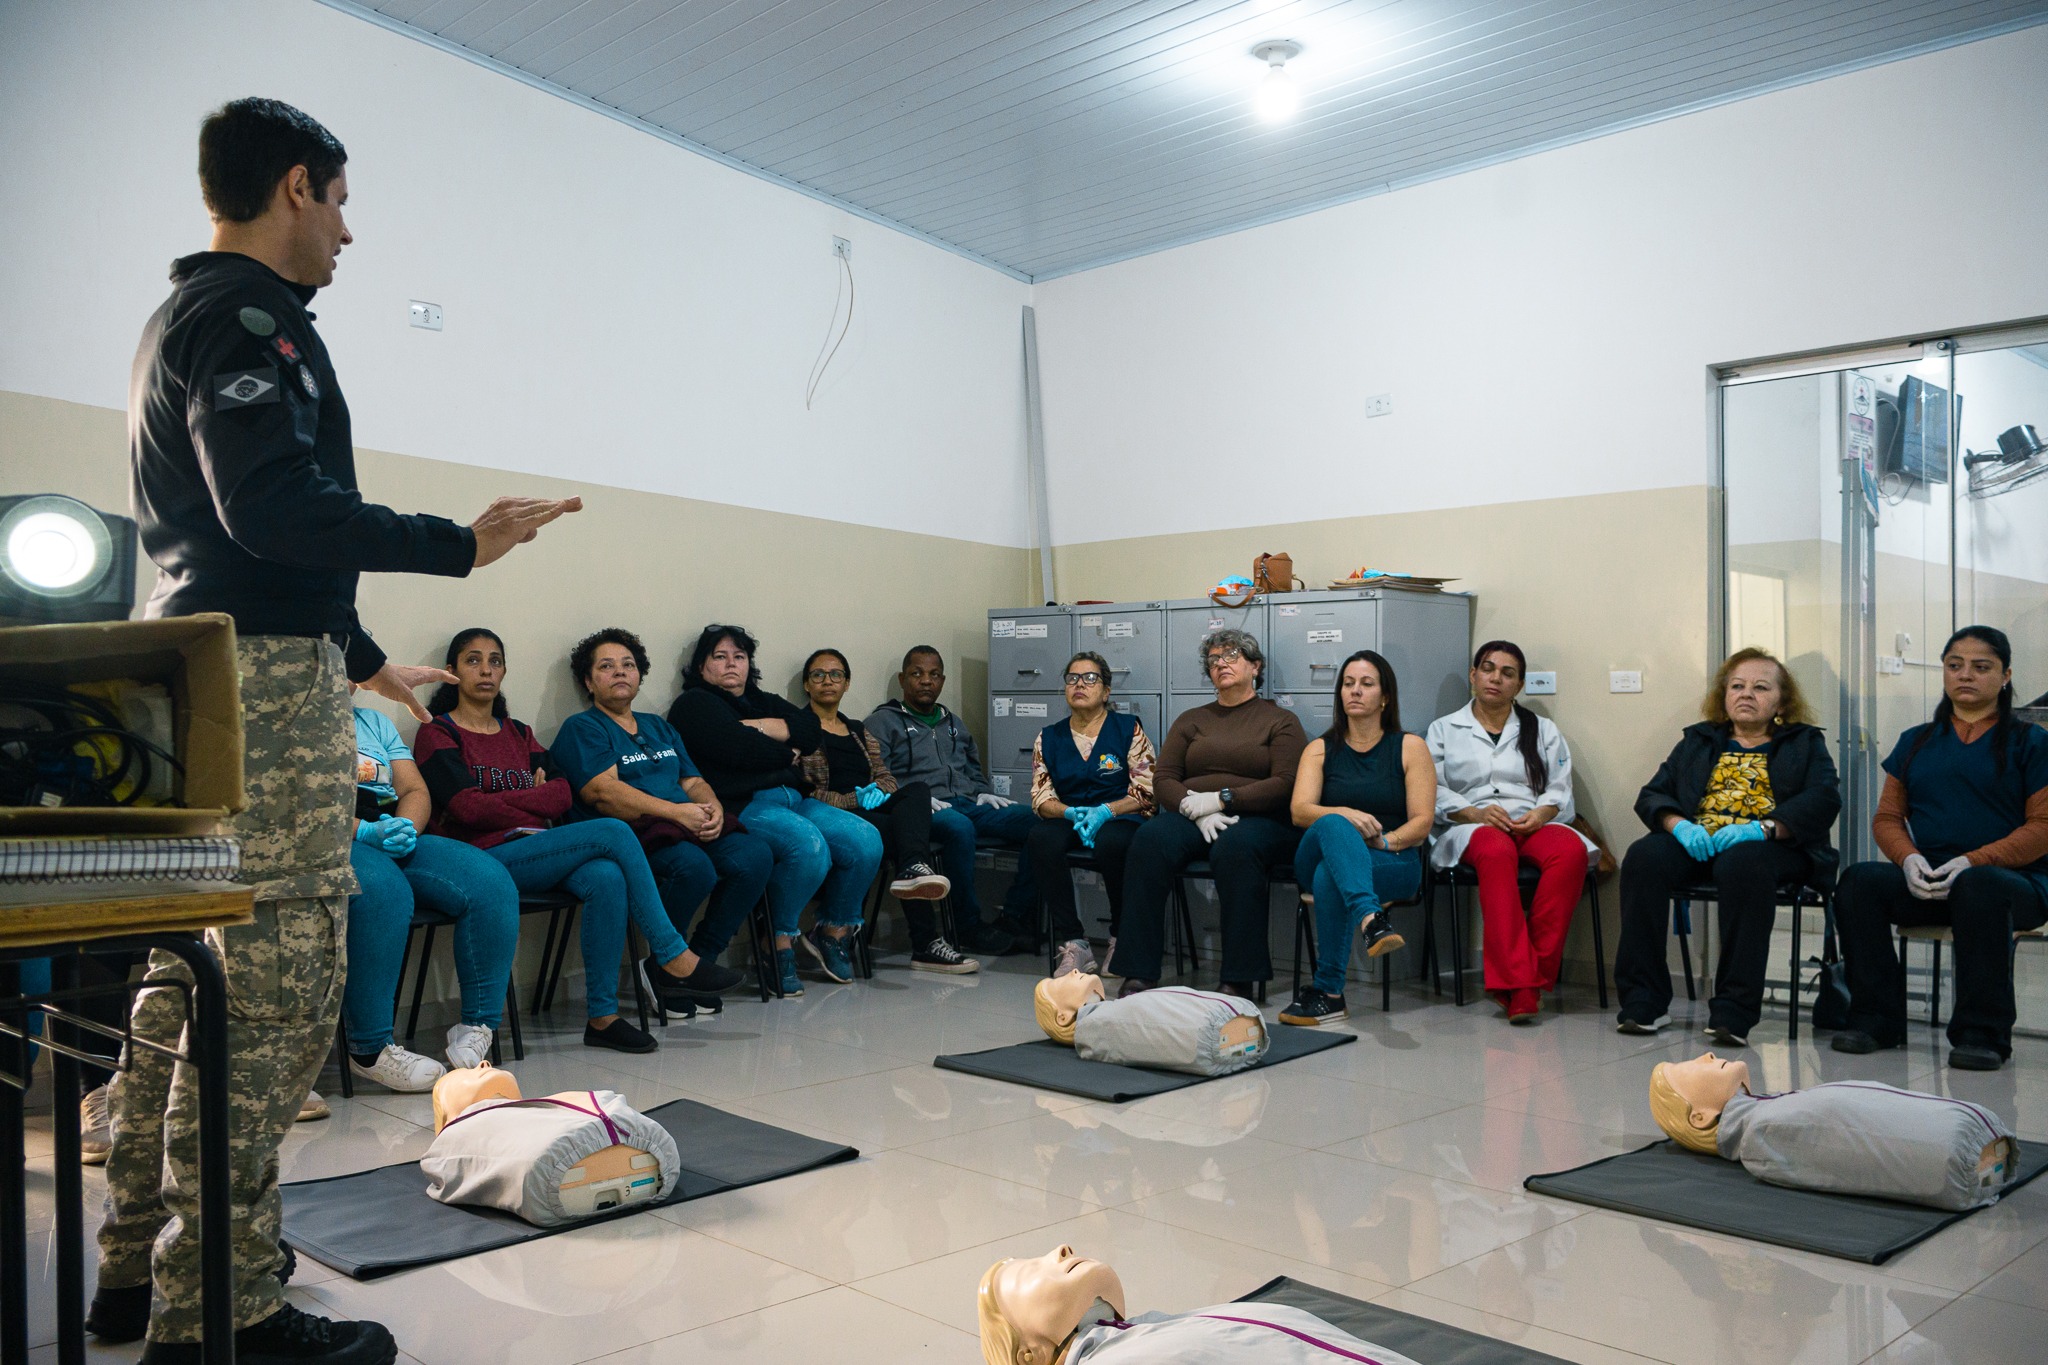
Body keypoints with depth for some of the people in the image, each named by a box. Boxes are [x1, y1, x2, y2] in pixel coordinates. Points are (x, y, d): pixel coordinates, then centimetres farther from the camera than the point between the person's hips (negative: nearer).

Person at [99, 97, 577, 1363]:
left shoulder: (186, 315, 24)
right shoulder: (248, 315, -9)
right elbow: (277, 510, -22)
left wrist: (362, 656, 31)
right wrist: (460, 543, -16)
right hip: (264, 680, -11)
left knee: (188, 976, 14)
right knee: (272, 993, -9)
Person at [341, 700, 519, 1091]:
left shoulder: (375, 721, 28)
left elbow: (416, 791, 18)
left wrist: (405, 827, -6)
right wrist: (365, 831, -19)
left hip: (396, 839, 6)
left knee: (491, 883, -19)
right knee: (384, 890, -39)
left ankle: (476, 1025, -14)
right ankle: (369, 1051, -30)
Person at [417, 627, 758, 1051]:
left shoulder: (518, 734, 24)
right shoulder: (437, 734, 7)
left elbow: (564, 793, 9)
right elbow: (467, 806, -9)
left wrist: (502, 800, -6)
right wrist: (533, 798, -3)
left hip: (538, 850, 5)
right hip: (486, 856, -5)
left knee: (608, 879, -31)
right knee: (613, 832, -26)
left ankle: (602, 1016, -27)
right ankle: (676, 961, -21)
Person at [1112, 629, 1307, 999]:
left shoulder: (1280, 720, 12)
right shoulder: (1191, 721, 22)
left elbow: (1285, 784, -3)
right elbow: (1162, 779, 10)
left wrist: (1221, 799, -13)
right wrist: (1197, 811, -10)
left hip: (1257, 818, -3)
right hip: (1190, 814, 3)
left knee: (1235, 847, -39)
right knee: (1150, 840, -31)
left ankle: (1239, 979, -34)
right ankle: (1138, 974, -32)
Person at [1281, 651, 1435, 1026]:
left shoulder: (1410, 747, 10)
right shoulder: (1319, 749, 14)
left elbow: (1421, 822, 2)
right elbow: (1299, 811, -3)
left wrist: (1383, 840, -18)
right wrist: (1345, 815, -23)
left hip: (1394, 863, -1)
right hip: (1318, 857, 1)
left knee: (1329, 876, -36)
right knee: (1332, 825, -36)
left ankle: (1327, 991, -31)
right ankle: (1371, 920, -58)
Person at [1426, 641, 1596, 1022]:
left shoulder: (1543, 730, 24)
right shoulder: (1444, 729, 18)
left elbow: (1560, 789, 12)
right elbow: (1434, 792, 5)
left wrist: (1541, 813, -11)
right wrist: (1476, 812, -13)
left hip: (1535, 824, 2)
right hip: (1472, 827, -2)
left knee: (1572, 850, -34)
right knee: (1497, 853, -40)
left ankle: (1535, 971, -34)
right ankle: (1519, 985, -45)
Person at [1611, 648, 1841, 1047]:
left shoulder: (1805, 743, 20)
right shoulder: (1697, 740, 27)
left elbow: (1823, 801, 0)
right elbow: (1652, 794, 17)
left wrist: (1761, 828, -17)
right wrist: (1679, 825, -7)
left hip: (1773, 846, -3)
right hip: (1697, 844, 3)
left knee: (1742, 865, -39)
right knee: (1643, 858, -30)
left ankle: (1734, 1011, -36)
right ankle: (1643, 1002, -29)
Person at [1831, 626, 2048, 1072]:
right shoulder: (1916, 742, 20)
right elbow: (1887, 817, 14)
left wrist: (1973, 861, -17)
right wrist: (1909, 858, -9)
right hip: (1925, 881, 4)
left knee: (1978, 886, -40)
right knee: (1858, 880, -26)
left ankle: (1983, 1033, -29)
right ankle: (1876, 1019, -19)